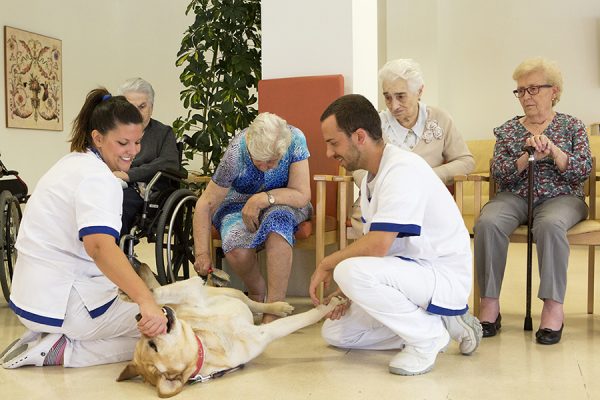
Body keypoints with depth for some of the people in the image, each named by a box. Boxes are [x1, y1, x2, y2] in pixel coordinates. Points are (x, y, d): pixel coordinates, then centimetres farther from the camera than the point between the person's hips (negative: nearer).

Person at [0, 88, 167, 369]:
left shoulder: (73, 162, 13)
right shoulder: (97, 178, -18)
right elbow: (100, 246, -37)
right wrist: (146, 301, -48)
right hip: (61, 306, -9)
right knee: (161, 331, -5)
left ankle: (46, 339, 8)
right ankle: (62, 352, -10)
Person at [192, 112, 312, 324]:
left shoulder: (295, 140, -23)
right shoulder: (236, 153, -26)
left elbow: (302, 196, -21)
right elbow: (206, 204, -18)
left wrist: (263, 199, -34)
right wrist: (202, 253, -23)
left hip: (281, 206, 1)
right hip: (238, 206, 0)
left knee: (277, 220, -36)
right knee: (236, 248, -33)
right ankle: (256, 291, 0)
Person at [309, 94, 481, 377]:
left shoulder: (402, 170, -23)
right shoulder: (371, 178, 9)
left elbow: (377, 247, -31)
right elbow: (373, 247, 12)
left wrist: (328, 264, -15)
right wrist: (349, 292, 0)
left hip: (445, 277, -10)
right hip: (412, 271, 10)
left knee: (350, 271, -32)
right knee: (334, 332, 8)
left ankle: (428, 337, -10)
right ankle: (437, 322, 10)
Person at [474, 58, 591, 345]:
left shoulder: (572, 126, 12)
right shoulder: (507, 130, 15)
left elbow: (584, 170, -2)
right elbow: (498, 173, 1)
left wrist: (553, 150, -18)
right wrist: (529, 157, -17)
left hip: (560, 197, -1)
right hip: (515, 197, 2)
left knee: (550, 224, -38)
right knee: (488, 222, -33)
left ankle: (553, 307, -33)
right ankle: (489, 304, -27)